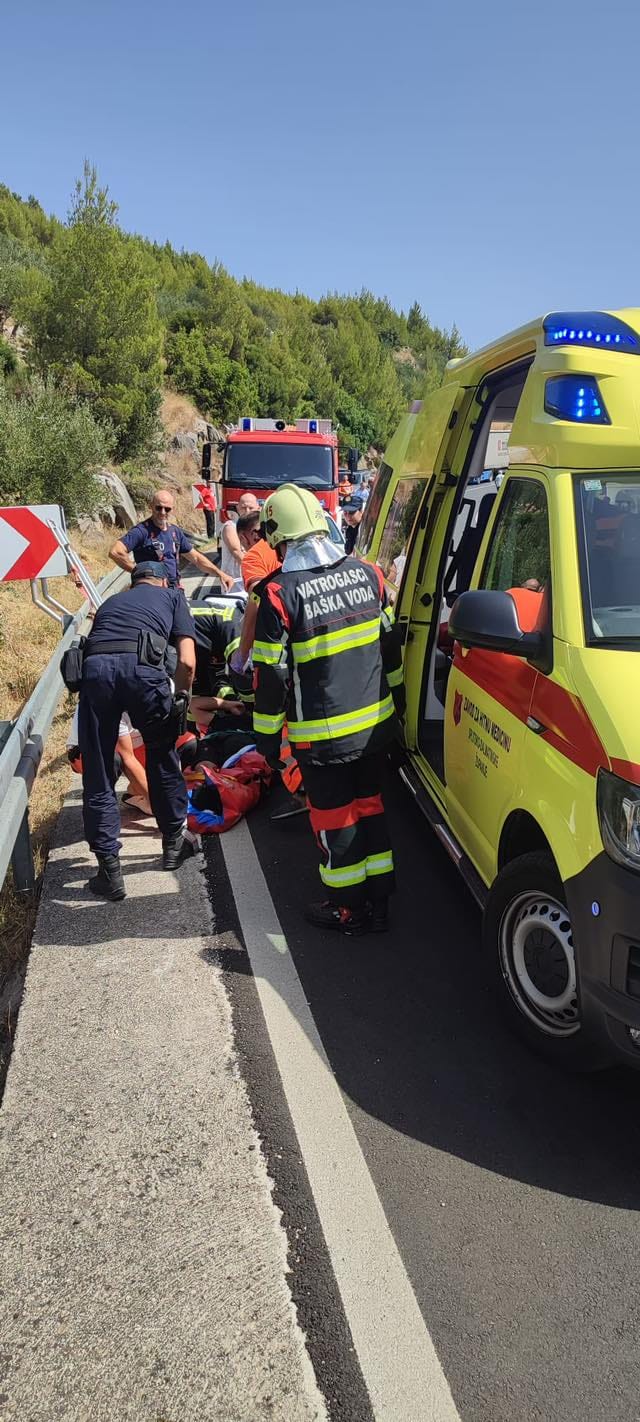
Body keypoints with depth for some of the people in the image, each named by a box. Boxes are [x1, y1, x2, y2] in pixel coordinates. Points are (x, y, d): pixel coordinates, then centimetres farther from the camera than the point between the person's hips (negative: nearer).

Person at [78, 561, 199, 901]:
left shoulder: (112, 601, 38)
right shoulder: (172, 596, 28)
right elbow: (187, 661, 11)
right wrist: (181, 699, 26)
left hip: (94, 667, 2)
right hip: (142, 666, -2)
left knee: (96, 774, 11)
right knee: (162, 755, 21)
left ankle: (109, 869, 13)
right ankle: (174, 841, 33)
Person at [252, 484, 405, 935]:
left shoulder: (280, 593, -17)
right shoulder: (368, 574, 0)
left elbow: (271, 675, -13)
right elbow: (391, 644, 10)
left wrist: (267, 735, -1)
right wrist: (395, 697, 24)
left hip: (322, 736, -5)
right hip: (376, 724, 6)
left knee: (335, 817, 9)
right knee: (370, 805, 18)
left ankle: (348, 910, 23)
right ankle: (378, 904, 28)